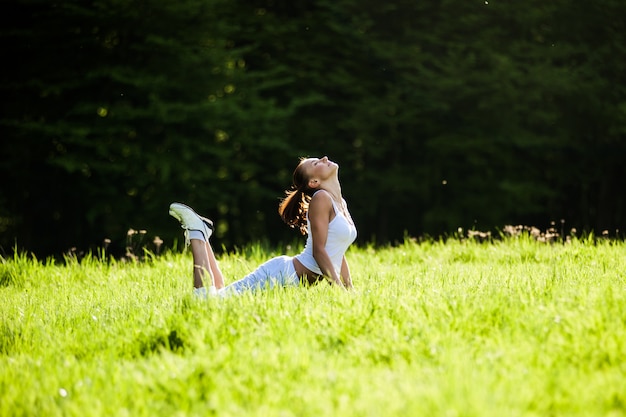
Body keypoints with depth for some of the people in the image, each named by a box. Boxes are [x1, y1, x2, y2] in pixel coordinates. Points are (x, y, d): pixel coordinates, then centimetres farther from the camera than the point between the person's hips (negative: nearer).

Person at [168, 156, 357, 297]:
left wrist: (350, 292, 11)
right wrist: (338, 290, -22)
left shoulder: (340, 203, 15)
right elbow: (318, 251, -19)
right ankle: (196, 231, 5)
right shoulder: (321, 199, -13)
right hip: (283, 273, -9)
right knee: (205, 299, -13)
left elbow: (339, 255, 19)